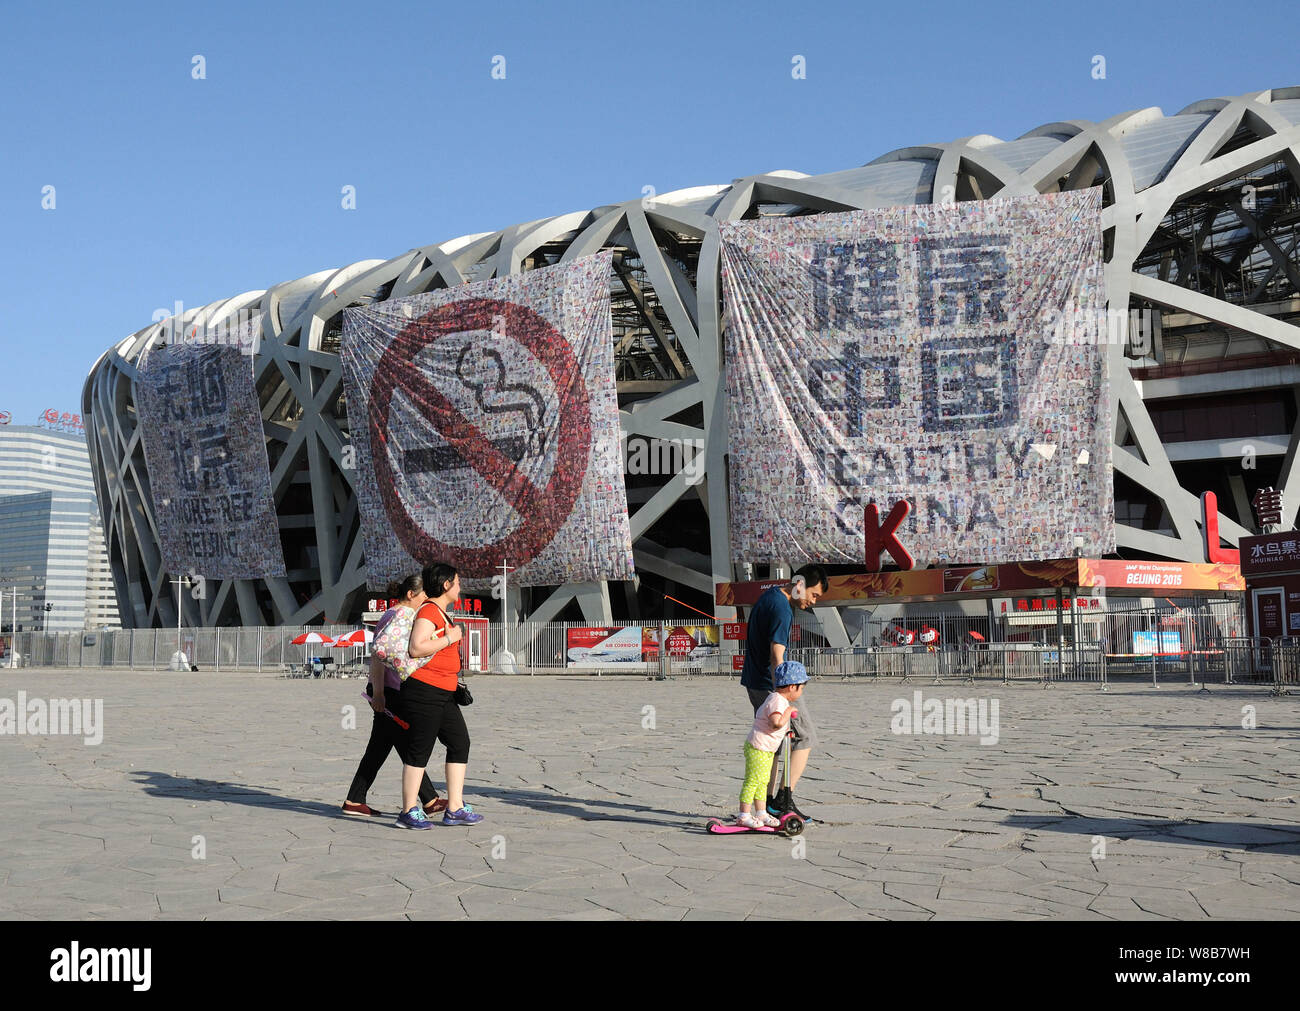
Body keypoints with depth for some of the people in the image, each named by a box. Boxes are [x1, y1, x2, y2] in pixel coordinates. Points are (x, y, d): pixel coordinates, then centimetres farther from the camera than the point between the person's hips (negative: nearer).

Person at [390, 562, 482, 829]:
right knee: (419, 750, -4)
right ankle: (408, 812, 4)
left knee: (460, 742, 7)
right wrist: (449, 638, -18)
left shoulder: (441, 613, 19)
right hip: (423, 690, -10)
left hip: (445, 695, 10)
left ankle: (455, 808, 10)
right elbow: (416, 648, -24)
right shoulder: (429, 611, -13)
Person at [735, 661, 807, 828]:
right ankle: (743, 815, -2)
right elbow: (776, 723, -34)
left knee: (762, 782, 15)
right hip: (757, 748, -11)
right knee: (752, 781, -6)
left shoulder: (776, 698, 12)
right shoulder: (778, 701, -21)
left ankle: (761, 813, 23)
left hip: (767, 750, 11)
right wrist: (788, 712, -19)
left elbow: (759, 713, 25)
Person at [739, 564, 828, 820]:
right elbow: (776, 657, -26)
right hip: (769, 685, -9)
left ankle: (768, 801, 15)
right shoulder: (782, 609, -20)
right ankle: (784, 799, -2)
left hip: (754, 681, 9)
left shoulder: (768, 595, 12)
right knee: (805, 736, 0)